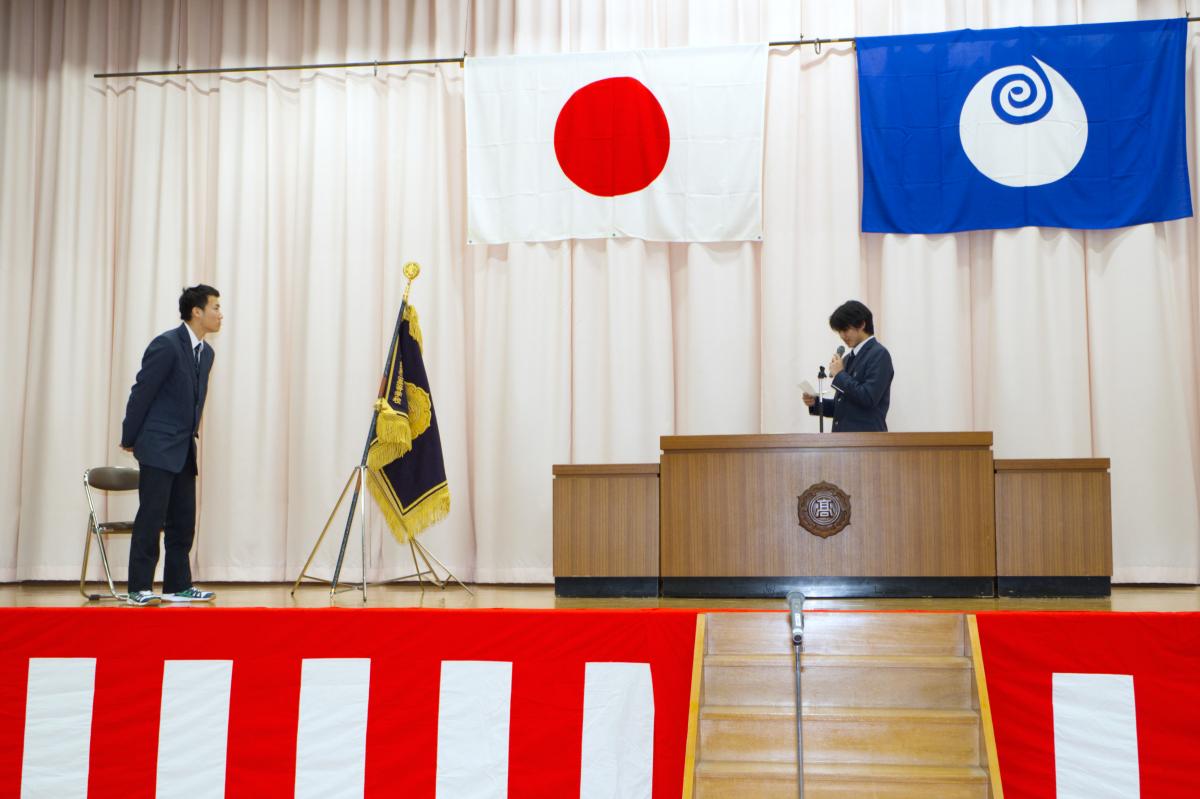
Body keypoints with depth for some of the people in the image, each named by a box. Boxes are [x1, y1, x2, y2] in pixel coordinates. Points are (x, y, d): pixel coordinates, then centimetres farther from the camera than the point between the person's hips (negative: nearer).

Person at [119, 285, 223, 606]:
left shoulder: (206, 352, 11)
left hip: (184, 450, 8)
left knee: (184, 520, 9)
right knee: (151, 518, -5)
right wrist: (129, 440, -6)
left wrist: (192, 432, 15)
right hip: (158, 447, -8)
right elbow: (141, 392, -11)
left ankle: (178, 585, 15)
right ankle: (139, 588, 1)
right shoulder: (167, 345, -13)